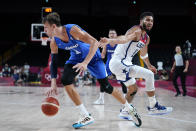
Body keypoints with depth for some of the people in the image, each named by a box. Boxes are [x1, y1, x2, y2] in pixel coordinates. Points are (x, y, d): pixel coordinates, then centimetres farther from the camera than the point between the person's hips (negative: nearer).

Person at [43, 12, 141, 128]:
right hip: (76, 58, 5)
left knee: (106, 86, -3)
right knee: (66, 80, -19)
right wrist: (53, 84, -16)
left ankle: (130, 109, 21)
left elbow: (95, 42, -38)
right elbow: (54, 62, -5)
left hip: (92, 56, -5)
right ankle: (86, 117, -11)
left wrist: (85, 63, -49)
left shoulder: (72, 30, -33)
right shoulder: (54, 42, -15)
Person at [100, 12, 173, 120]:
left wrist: (149, 66, 46)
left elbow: (143, 54, 33)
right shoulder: (137, 30, -14)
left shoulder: (146, 39, 15)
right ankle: (153, 107, -9)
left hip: (124, 64, 10)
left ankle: (124, 111, 37)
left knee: (133, 89, 24)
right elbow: (125, 38, -35)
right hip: (118, 62, -10)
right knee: (149, 75, -16)